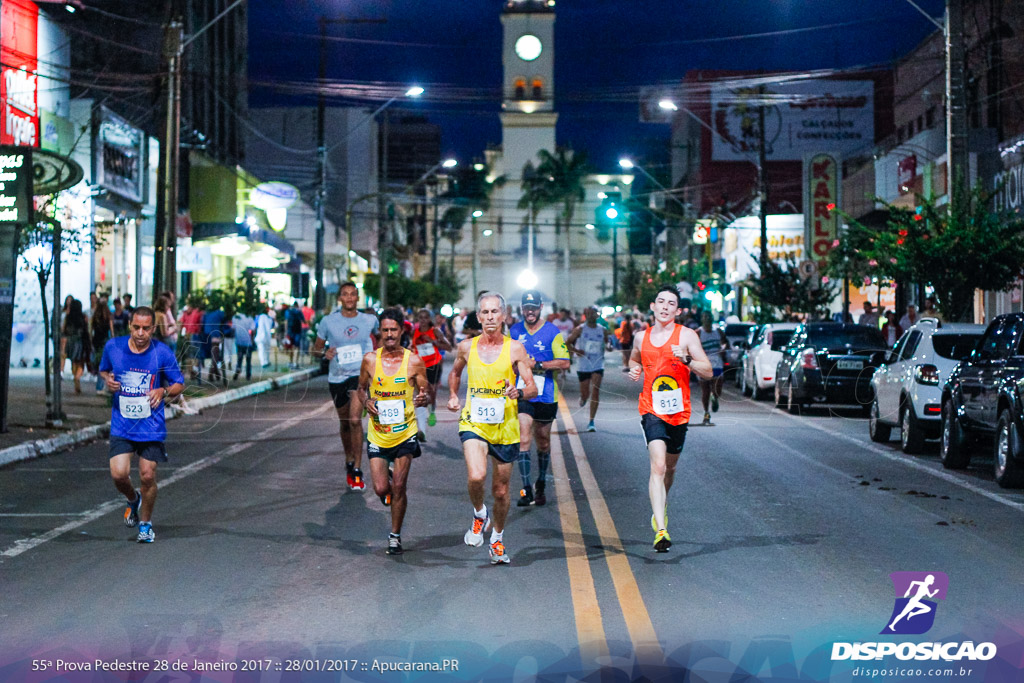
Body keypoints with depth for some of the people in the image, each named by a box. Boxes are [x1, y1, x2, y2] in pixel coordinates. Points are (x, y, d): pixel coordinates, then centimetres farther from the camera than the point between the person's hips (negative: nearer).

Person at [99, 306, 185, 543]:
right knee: (118, 474, -11)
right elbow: (103, 370, 17)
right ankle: (133, 500, 24)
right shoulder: (113, 347, -3)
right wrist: (108, 380, -6)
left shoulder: (163, 354, -8)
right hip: (121, 424, 1)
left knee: (147, 477, -1)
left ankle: (146, 523, 23)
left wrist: (163, 391, -19)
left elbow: (179, 384, 2)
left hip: (151, 426, -1)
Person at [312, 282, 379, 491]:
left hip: (360, 374, -2)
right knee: (344, 423, 14)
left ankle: (357, 469, -15)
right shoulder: (328, 321, -1)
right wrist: (325, 353, -16)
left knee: (355, 420, -19)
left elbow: (379, 336, 24)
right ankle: (349, 462, 35)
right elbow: (316, 349, 5)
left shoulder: (369, 320, 2)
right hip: (337, 377, 2)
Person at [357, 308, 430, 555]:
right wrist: (366, 401, -9)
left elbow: (425, 393, 2)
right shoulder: (370, 359, -2)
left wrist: (423, 398, -22)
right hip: (378, 434, 1)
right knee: (381, 489, -2)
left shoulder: (413, 361, -6)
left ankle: (395, 535, 16)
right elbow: (361, 388, 12)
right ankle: (386, 476, 35)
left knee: (398, 487, -2)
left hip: (405, 433, -1)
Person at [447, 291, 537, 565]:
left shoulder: (515, 348, -4)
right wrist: (453, 396, 12)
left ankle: (497, 540, 33)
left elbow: (533, 389, -6)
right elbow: (455, 372, 25)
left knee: (501, 490, 10)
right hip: (473, 423, 0)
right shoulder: (466, 347, 3)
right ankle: (479, 514, 7)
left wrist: (518, 393, -26)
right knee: (476, 476, -25)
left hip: (505, 427, 0)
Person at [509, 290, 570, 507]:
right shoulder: (514, 331, 7)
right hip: (521, 394, 1)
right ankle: (526, 490, -15)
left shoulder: (553, 332, -3)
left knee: (543, 442, 12)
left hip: (546, 396, -1)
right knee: (523, 439, -14)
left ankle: (541, 486, 32)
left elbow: (564, 363, -9)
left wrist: (537, 365, -17)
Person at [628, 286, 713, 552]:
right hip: (651, 410, -1)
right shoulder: (642, 337, 7)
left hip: (679, 412, 1)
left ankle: (660, 508, 47)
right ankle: (661, 529, -26)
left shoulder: (686, 335, -2)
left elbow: (708, 372, -5)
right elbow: (634, 359, 30)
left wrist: (686, 359, -23)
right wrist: (634, 370, 7)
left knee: (670, 467, 18)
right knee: (658, 465, -19)